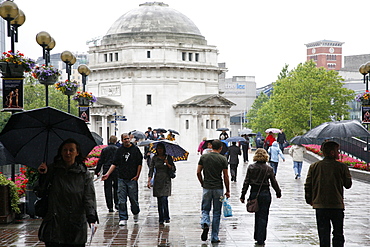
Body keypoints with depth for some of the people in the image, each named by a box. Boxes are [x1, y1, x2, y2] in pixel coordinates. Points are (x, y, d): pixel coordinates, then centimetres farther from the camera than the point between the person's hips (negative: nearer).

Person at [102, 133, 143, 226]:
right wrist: (107, 174, -3)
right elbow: (114, 164, 8)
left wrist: (137, 175, -4)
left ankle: (136, 213, 31)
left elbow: (140, 163, 3)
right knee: (121, 201, -2)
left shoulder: (135, 149, 1)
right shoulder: (119, 150, 7)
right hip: (121, 179, 2)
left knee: (134, 199, 3)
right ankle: (123, 218, 5)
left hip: (132, 179, -2)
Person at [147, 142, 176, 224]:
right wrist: (149, 181, -10)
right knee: (159, 201, 2)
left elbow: (174, 169, 6)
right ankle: (161, 219, 10)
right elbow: (151, 170, 2)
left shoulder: (168, 157, 5)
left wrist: (168, 164, -11)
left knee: (164, 199, -15)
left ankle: (166, 217, -4)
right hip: (157, 181, 2)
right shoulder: (154, 158, 6)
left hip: (166, 181, -2)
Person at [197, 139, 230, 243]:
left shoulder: (204, 157, 0)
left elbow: (198, 172, 2)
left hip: (207, 188, 1)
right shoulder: (223, 159, -6)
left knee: (205, 210, 13)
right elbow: (226, 176, -4)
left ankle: (205, 224, -18)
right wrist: (228, 191, 4)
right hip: (218, 188, -1)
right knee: (217, 213, 8)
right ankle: (214, 237, 10)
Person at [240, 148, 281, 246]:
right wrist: (278, 193, 17)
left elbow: (246, 182, -2)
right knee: (263, 217, 3)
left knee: (257, 216, 18)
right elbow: (274, 183, 1)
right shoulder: (269, 169, -5)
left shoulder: (251, 167, -2)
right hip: (265, 194, -2)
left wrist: (243, 195, 3)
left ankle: (257, 237, 23)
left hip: (254, 194, 2)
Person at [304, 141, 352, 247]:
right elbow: (348, 185, 2)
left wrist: (309, 200, 15)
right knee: (338, 234, 11)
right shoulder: (342, 167, -8)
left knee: (323, 234, 7)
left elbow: (308, 186, 2)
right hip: (337, 205, -2)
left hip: (320, 205, 2)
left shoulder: (314, 166, -1)